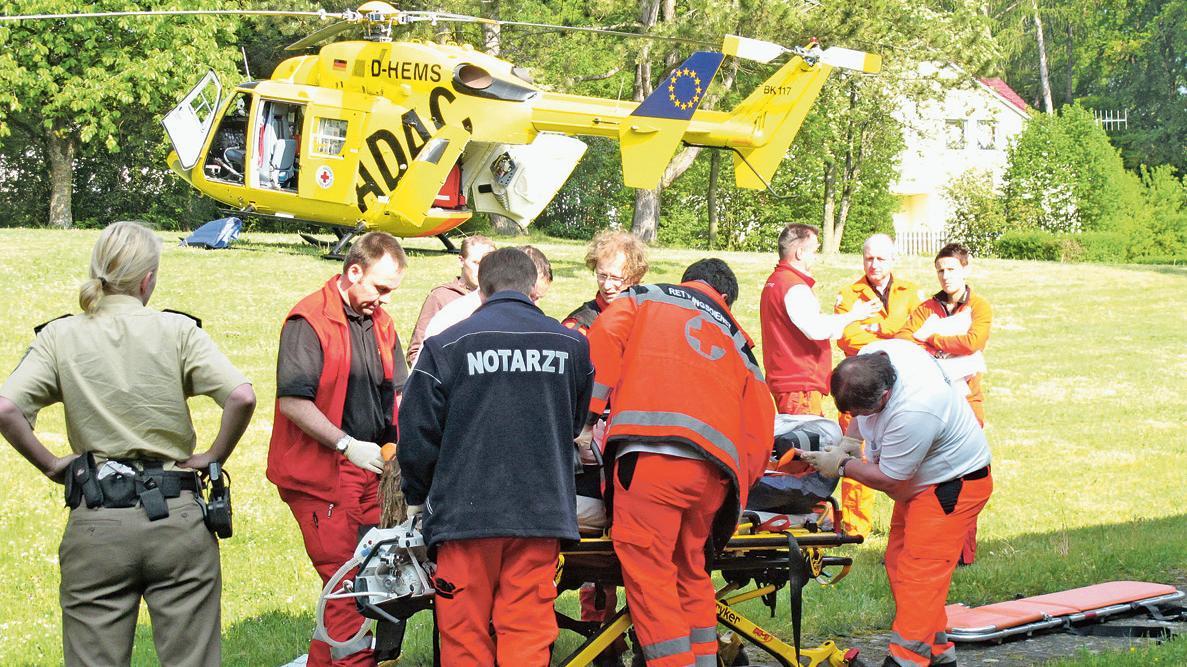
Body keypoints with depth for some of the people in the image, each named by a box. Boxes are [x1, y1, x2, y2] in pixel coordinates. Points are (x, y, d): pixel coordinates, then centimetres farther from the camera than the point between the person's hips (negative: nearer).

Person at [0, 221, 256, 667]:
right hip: (177, 518, -1)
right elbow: (242, 397, -13)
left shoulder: (60, 336, 2)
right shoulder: (177, 330, -1)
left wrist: (50, 464, 1)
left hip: (96, 523, 1)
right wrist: (214, 456, 1)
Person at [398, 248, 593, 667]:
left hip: (465, 511, -2)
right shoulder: (571, 345, 6)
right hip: (542, 512, 2)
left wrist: (416, 498, 17)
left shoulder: (446, 345, -4)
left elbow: (418, 436, 0)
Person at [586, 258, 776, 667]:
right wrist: (736, 489, 28)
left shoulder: (645, 299, 23)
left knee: (647, 570, -3)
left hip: (651, 451, -4)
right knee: (691, 571, 19)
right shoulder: (736, 340, 32)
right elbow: (760, 430, 24)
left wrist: (587, 416, 2)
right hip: (713, 471, 4)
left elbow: (603, 341, 3)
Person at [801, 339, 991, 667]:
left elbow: (889, 480, -23)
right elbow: (858, 410, 12)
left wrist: (842, 465, -11)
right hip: (918, 481, 10)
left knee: (918, 570, -15)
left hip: (953, 486, -10)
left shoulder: (913, 412, -39)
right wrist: (849, 440, -3)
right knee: (898, 562, 10)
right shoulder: (870, 358, -13)